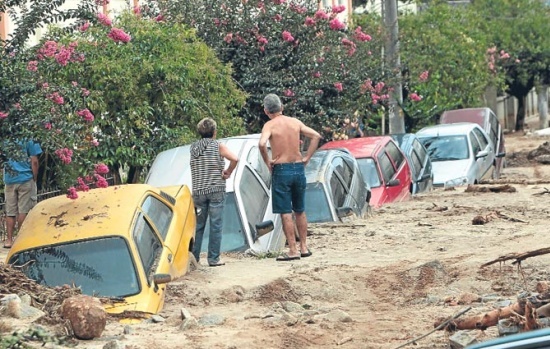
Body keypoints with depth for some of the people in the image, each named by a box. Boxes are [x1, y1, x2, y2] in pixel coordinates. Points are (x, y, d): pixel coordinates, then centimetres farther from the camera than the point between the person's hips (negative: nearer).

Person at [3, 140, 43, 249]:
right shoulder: (29, 140, -8)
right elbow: (34, 161, -8)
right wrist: (35, 179, 3)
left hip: (9, 180, 3)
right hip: (26, 179, -3)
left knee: (10, 211, 8)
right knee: (23, 210, 2)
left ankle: (9, 240, 7)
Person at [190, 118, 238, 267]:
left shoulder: (193, 148, 9)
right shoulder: (218, 146, -4)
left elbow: (197, 169, 9)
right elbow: (234, 159, -18)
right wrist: (228, 173, -3)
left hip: (198, 192, 4)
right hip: (216, 191, -4)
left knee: (198, 225, 11)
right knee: (216, 225, 0)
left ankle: (193, 257, 13)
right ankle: (213, 259, 0)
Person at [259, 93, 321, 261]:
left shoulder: (270, 125, -8)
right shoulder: (295, 122, 6)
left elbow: (262, 144, -26)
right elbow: (316, 136, 2)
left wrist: (267, 162, -11)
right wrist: (307, 157, 5)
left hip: (281, 170, -5)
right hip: (298, 168, 5)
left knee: (286, 213, 0)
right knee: (300, 211, 16)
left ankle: (293, 250, 0)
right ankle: (304, 247, 20)